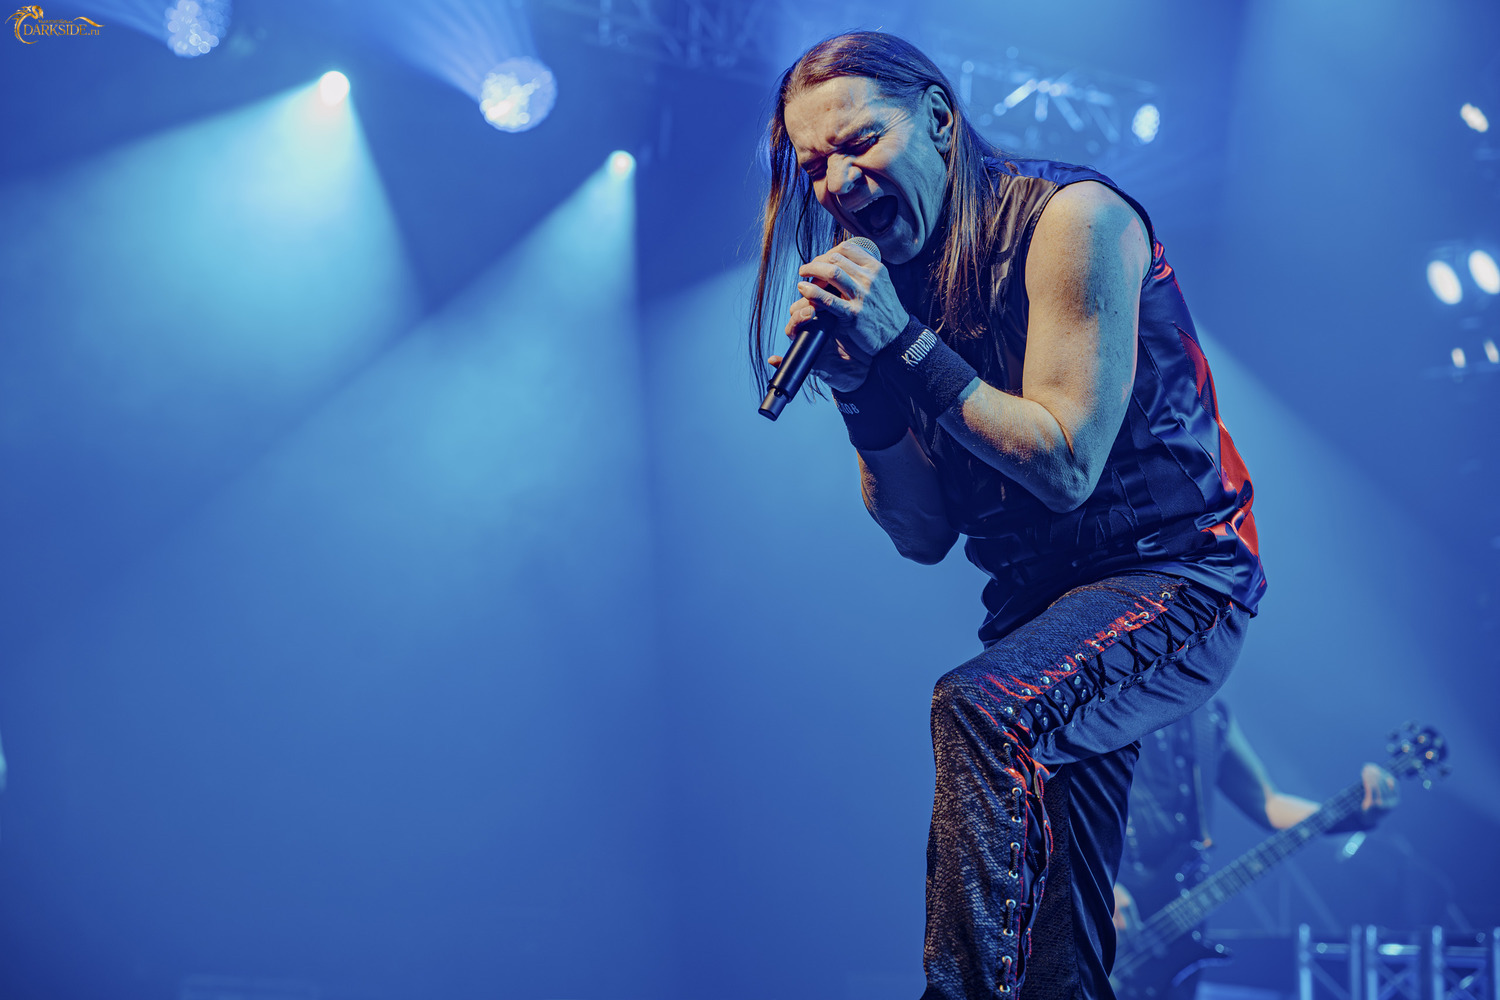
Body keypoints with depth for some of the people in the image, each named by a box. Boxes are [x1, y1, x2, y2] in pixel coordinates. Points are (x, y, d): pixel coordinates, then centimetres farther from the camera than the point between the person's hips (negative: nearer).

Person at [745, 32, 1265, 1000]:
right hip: (1043, 599, 7)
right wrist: (857, 383, -9)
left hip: (1174, 576, -7)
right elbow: (923, 536, 5)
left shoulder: (1071, 217, -12)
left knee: (981, 709, -31)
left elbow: (1067, 465, -18)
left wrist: (904, 345, -18)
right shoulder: (895, 283, 7)